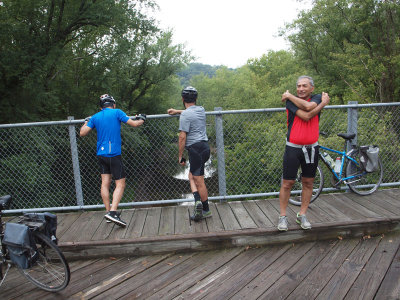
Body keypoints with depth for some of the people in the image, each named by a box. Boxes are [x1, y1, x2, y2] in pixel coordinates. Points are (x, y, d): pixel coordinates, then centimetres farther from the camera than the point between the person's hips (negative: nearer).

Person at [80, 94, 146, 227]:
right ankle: (112, 212, -15)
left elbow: (82, 133, 10)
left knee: (105, 183, 10)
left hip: (101, 154, 5)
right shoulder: (117, 112, -2)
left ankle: (108, 211, 14)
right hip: (114, 154, -5)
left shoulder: (95, 117, 10)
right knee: (120, 184, -2)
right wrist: (141, 119, 19)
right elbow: (134, 124, -2)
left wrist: (86, 122, 28)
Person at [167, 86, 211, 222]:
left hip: (195, 148, -8)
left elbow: (182, 137, -14)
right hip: (205, 146, 8)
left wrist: (180, 156, -6)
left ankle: (206, 210, 6)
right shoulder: (201, 110, 13)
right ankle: (198, 200, 4)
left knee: (199, 181, -1)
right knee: (192, 176, 17)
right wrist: (177, 111, 47)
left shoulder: (185, 115, -11)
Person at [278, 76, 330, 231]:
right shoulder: (290, 101, -3)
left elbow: (309, 106, -21)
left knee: (308, 183, 9)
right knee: (287, 183, 0)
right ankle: (283, 216, 13)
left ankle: (302, 215, 23)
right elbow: (306, 116, -18)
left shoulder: (317, 98, 4)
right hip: (293, 148, -2)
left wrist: (289, 96, -12)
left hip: (311, 148, 3)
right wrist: (323, 103, -11)